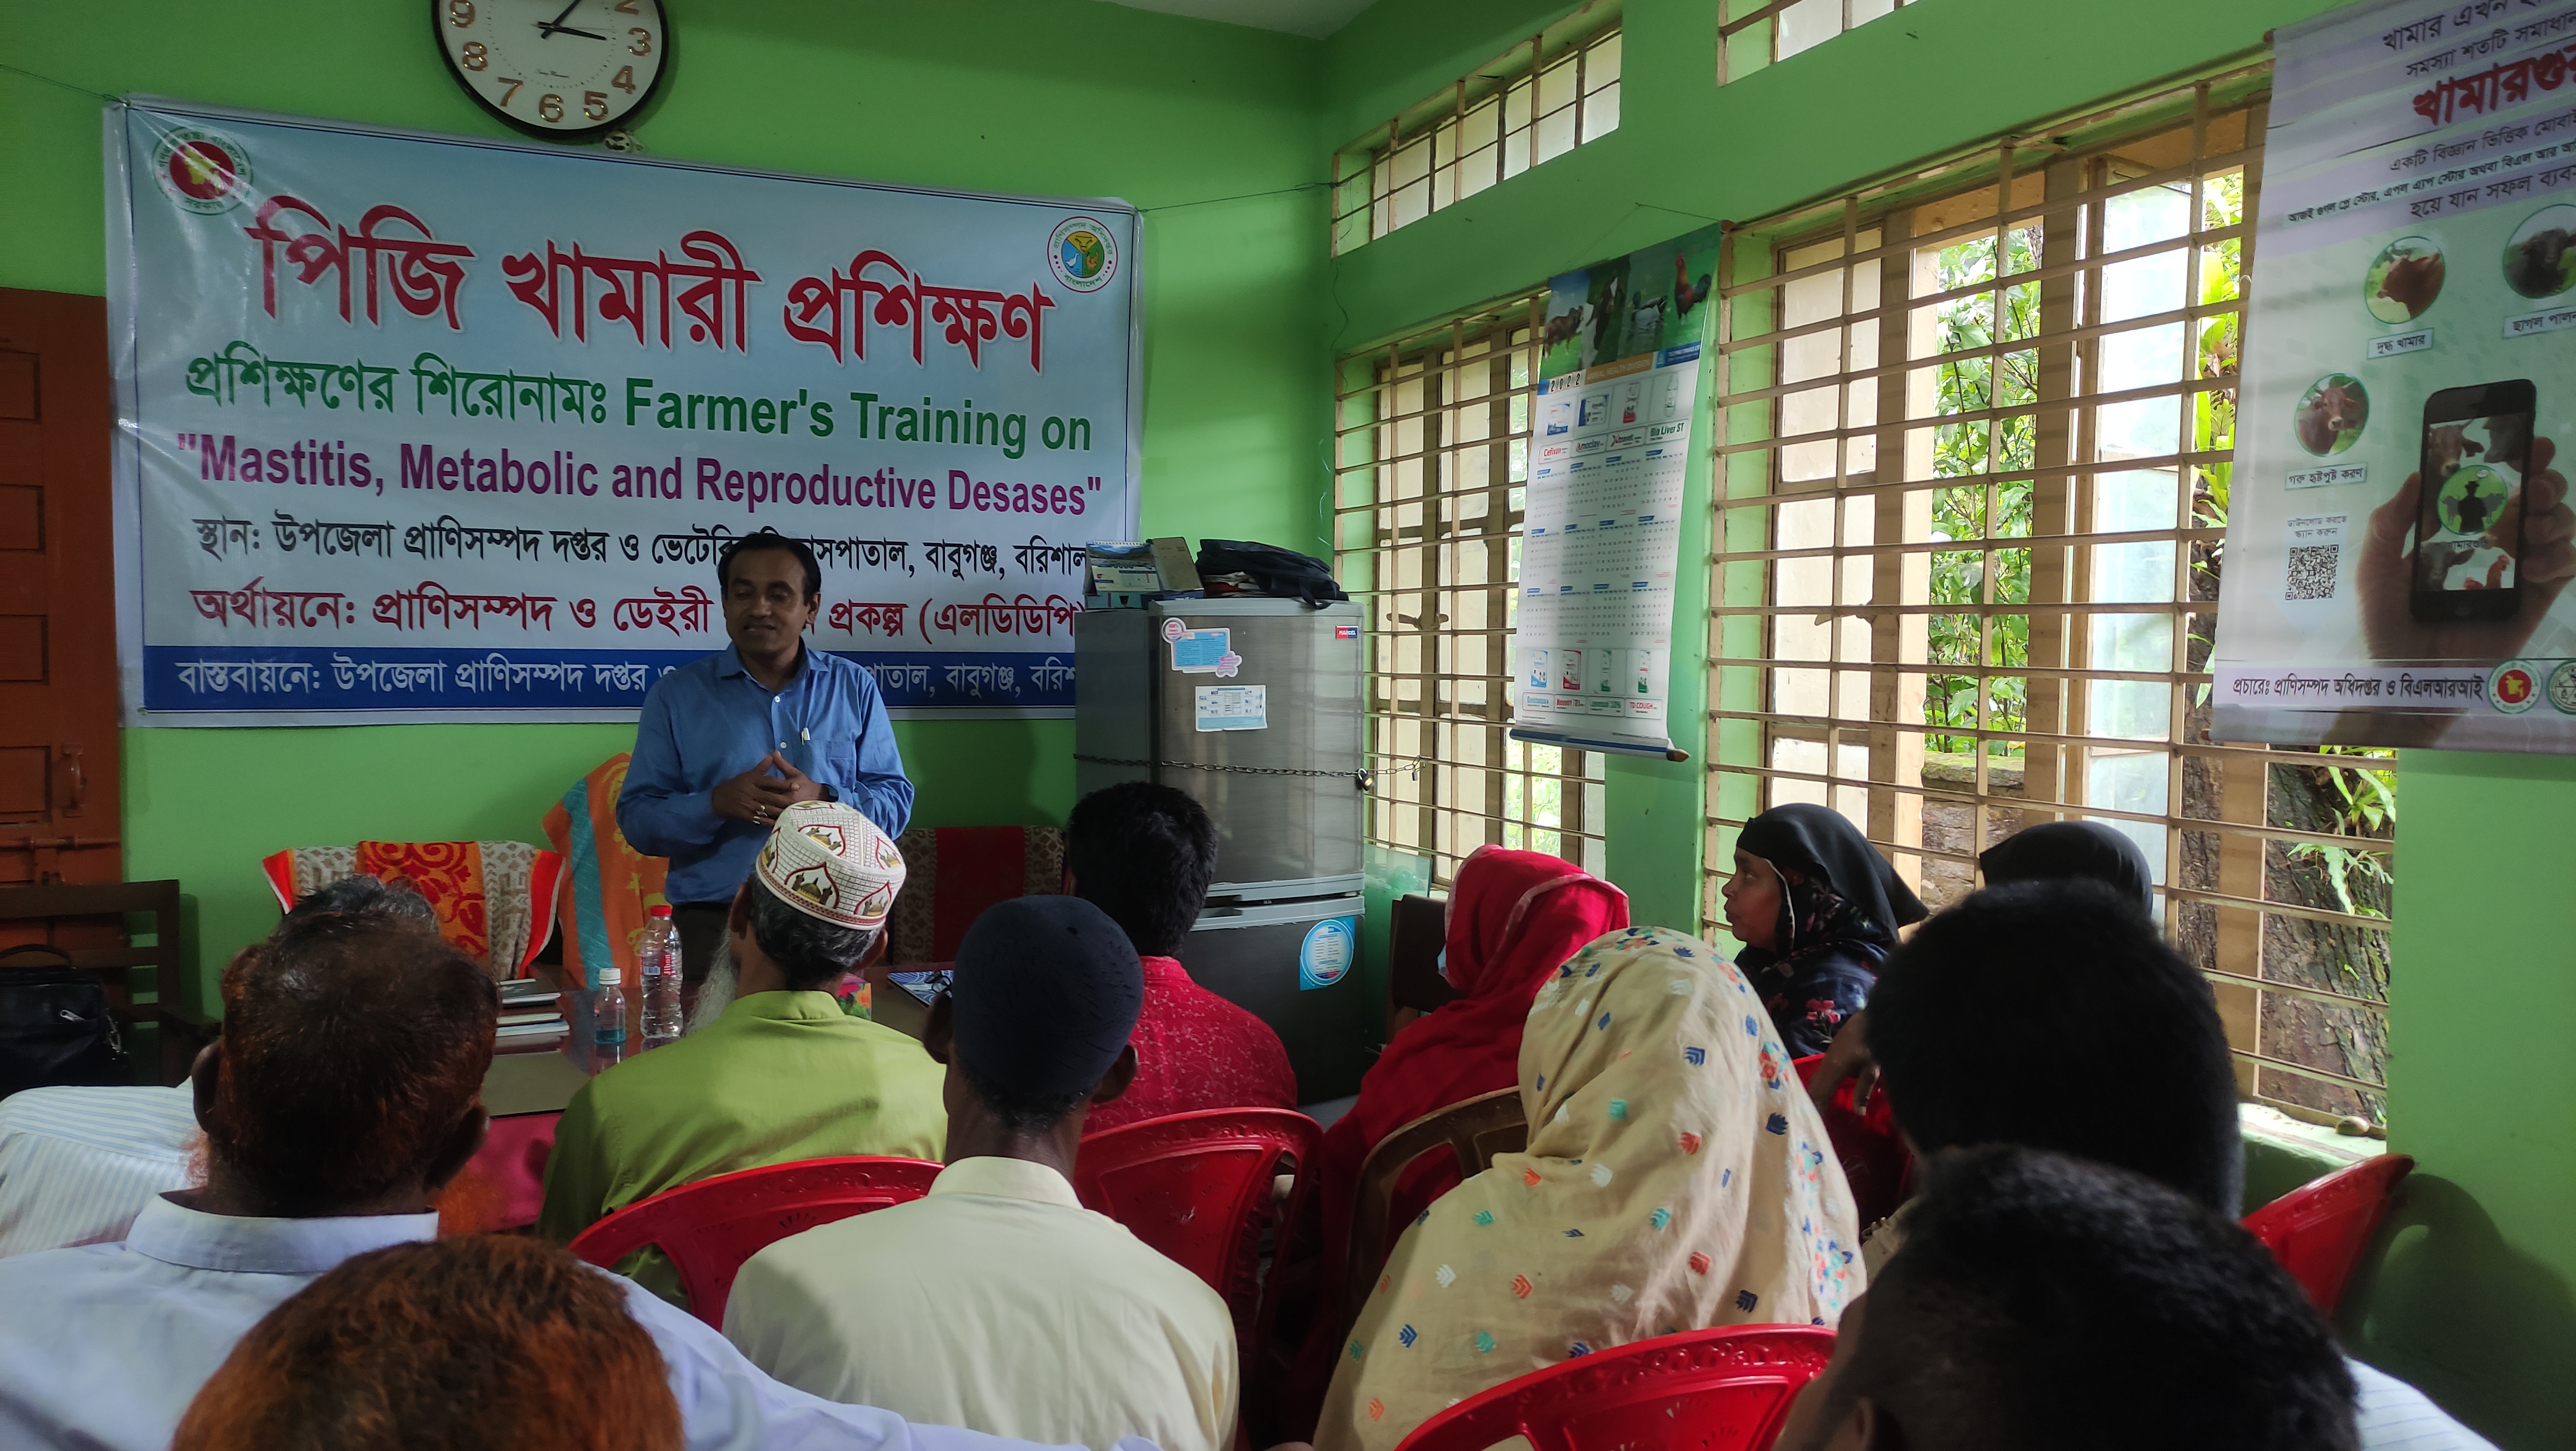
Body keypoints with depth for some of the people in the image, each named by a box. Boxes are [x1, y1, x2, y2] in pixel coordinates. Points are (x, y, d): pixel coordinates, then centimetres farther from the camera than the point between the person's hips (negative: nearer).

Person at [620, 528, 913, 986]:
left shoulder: (854, 688, 6)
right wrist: (717, 803, -18)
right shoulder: (676, 695, 3)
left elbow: (896, 803, 3)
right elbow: (637, 819, 0)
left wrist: (824, 800, -16)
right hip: (714, 924, -1)